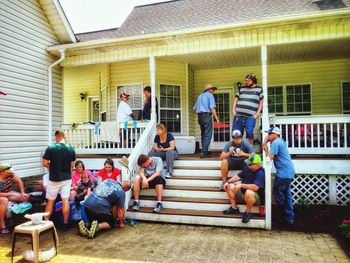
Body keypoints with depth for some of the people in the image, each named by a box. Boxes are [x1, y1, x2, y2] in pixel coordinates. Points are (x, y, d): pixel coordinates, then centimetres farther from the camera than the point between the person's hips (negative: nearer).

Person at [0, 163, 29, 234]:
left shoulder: (10, 174, -13)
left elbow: (19, 181, -4)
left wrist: (22, 193, -8)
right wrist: (12, 194, -29)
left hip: (9, 193, 6)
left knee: (26, 197, -6)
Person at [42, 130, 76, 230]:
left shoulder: (51, 148, -11)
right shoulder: (71, 149, -1)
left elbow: (45, 163, -9)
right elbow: (72, 166, 5)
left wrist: (51, 166, 11)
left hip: (54, 179, -2)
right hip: (67, 179, 2)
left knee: (50, 201, 11)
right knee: (65, 201, 5)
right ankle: (65, 223, 10)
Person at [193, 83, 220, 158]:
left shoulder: (200, 96, 20)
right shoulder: (210, 95, -1)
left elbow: (194, 108, 18)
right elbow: (212, 108, -13)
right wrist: (216, 118, -13)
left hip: (200, 116, 7)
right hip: (207, 115, -7)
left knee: (203, 134, 14)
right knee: (208, 135, -6)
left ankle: (204, 151, 20)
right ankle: (203, 152, -12)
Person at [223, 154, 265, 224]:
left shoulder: (261, 173, -24)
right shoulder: (248, 168, 1)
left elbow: (255, 187, -36)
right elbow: (238, 176, 10)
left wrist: (242, 185, -36)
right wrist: (228, 182, -4)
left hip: (257, 198, -8)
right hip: (243, 193, 8)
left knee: (248, 192, -41)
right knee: (229, 186, -2)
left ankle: (248, 212, -14)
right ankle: (234, 208, 1)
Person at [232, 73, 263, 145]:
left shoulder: (259, 89, 10)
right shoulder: (241, 89, 15)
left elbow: (261, 102, 9)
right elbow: (236, 100, 18)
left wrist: (257, 113, -1)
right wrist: (233, 110, 5)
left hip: (250, 116, -2)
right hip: (238, 115, 3)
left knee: (250, 133, -10)